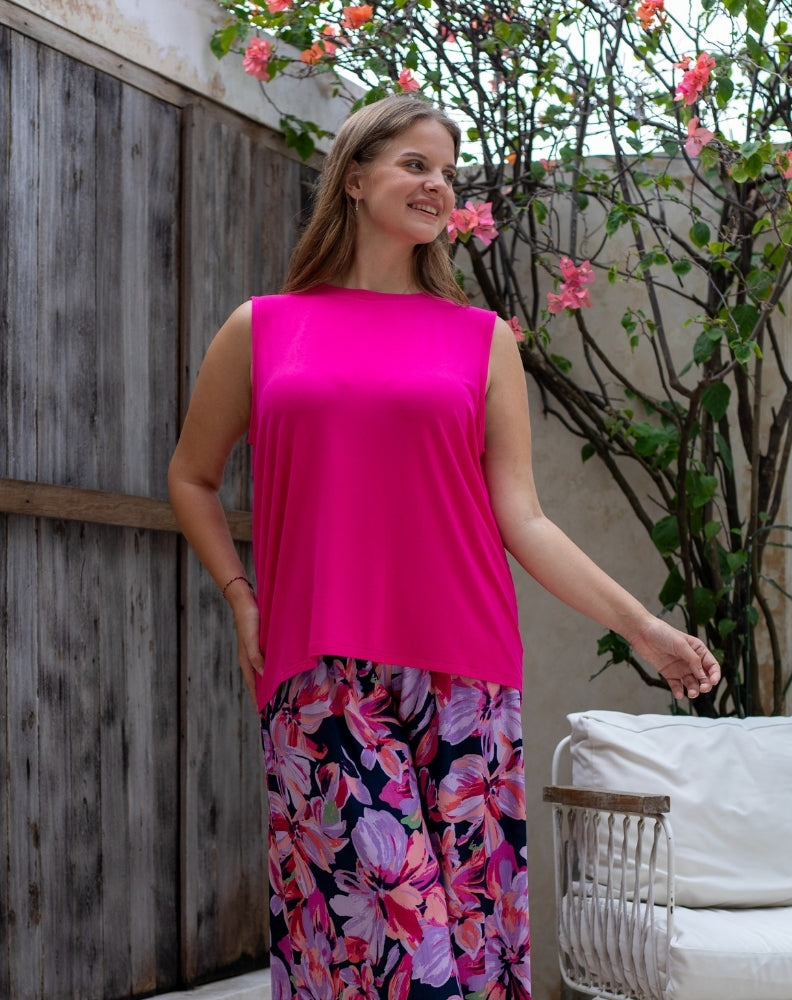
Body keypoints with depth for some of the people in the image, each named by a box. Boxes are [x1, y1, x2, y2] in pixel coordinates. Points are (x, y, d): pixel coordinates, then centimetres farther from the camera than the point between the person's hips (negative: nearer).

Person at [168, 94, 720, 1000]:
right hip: (319, 676, -1)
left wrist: (643, 628, -3)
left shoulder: (482, 339, 10)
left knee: (468, 911, -1)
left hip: (459, 670, 1)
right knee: (381, 913, -8)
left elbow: (523, 520, 5)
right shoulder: (262, 330, 10)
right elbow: (192, 477, 21)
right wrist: (242, 602, 10)